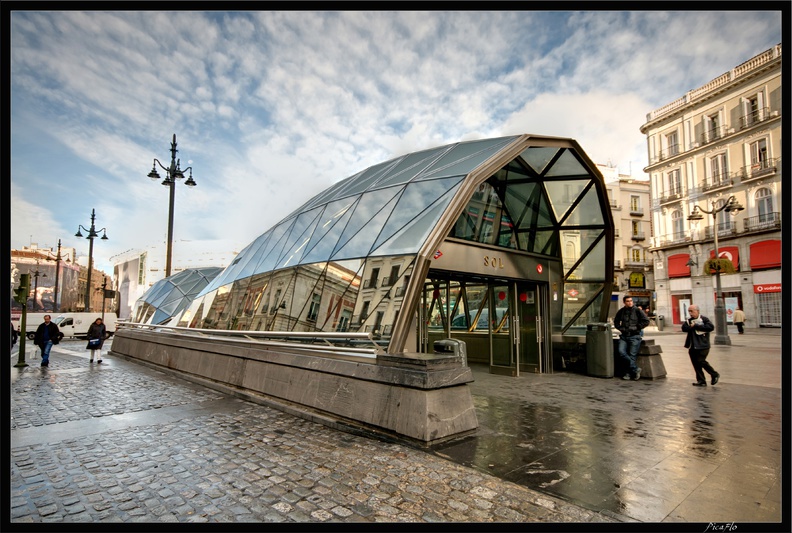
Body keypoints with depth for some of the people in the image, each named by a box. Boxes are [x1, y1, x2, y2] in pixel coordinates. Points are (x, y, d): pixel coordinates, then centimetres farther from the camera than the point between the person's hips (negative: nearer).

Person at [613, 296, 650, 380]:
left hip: (634, 336, -3)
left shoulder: (637, 310, 0)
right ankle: (635, 369, -8)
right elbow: (616, 322, 23)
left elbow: (646, 321, -2)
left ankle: (630, 372, 6)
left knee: (632, 355, -6)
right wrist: (621, 328, 7)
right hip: (624, 336, 3)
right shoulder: (621, 312, 10)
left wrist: (636, 327, -6)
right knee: (621, 352, -15)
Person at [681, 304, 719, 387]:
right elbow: (684, 328, -1)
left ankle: (715, 375, 13)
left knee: (701, 361, -11)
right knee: (696, 364, 6)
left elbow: (711, 327, -20)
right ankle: (701, 381, 15)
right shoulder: (689, 320, 12)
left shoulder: (704, 319, -4)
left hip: (703, 346, -6)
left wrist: (696, 326, -17)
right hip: (692, 346, 6)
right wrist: (691, 326, -18)